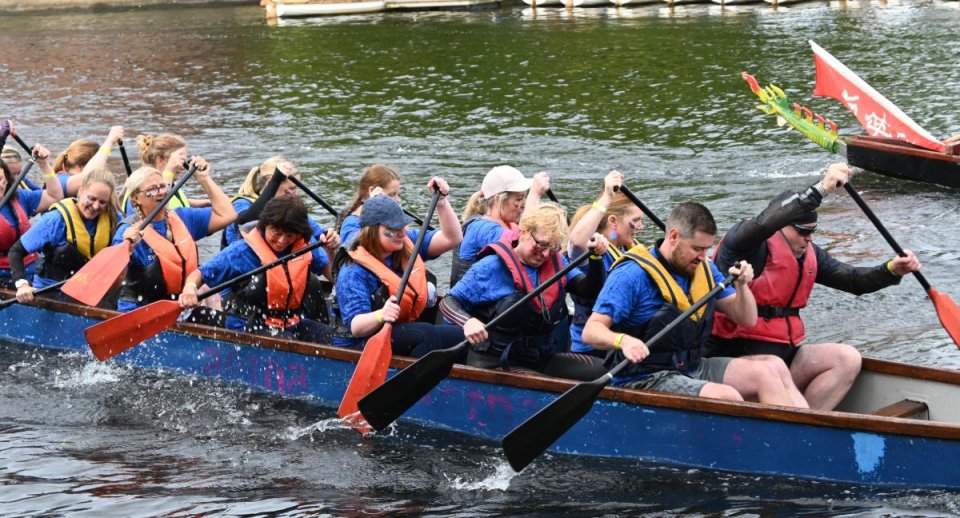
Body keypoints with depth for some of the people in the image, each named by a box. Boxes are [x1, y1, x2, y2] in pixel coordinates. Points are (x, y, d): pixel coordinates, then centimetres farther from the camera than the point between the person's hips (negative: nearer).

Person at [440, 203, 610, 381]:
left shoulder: (556, 262, 10)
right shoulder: (491, 267, -8)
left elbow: (588, 290, 5)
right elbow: (448, 302, -7)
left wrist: (596, 258, -12)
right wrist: (467, 322, -29)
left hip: (541, 358, 6)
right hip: (493, 362, -6)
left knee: (595, 369, -15)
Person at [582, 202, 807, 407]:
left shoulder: (704, 269, 11)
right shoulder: (633, 274, -12)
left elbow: (747, 319, 15)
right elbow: (591, 331, -17)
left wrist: (742, 286, -5)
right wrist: (623, 341, -38)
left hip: (693, 368, 8)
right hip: (645, 379, -8)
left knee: (773, 367, -12)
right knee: (726, 396, -31)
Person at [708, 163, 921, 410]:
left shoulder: (809, 254, 14)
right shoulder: (749, 244, -12)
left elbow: (853, 280, 15)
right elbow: (765, 222, -34)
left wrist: (891, 271, -5)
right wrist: (820, 190, -39)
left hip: (784, 352, 8)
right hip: (737, 354, -8)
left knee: (847, 358, -10)